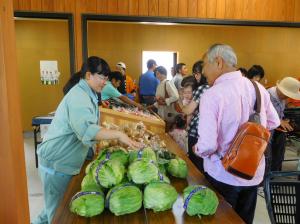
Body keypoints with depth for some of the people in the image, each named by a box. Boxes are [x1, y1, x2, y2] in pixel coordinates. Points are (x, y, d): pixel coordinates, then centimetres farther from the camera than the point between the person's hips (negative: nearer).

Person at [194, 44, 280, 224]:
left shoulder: (212, 95, -23)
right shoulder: (258, 88, -5)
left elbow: (207, 146, -27)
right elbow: (274, 123, 9)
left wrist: (197, 149, -6)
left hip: (224, 175, -5)